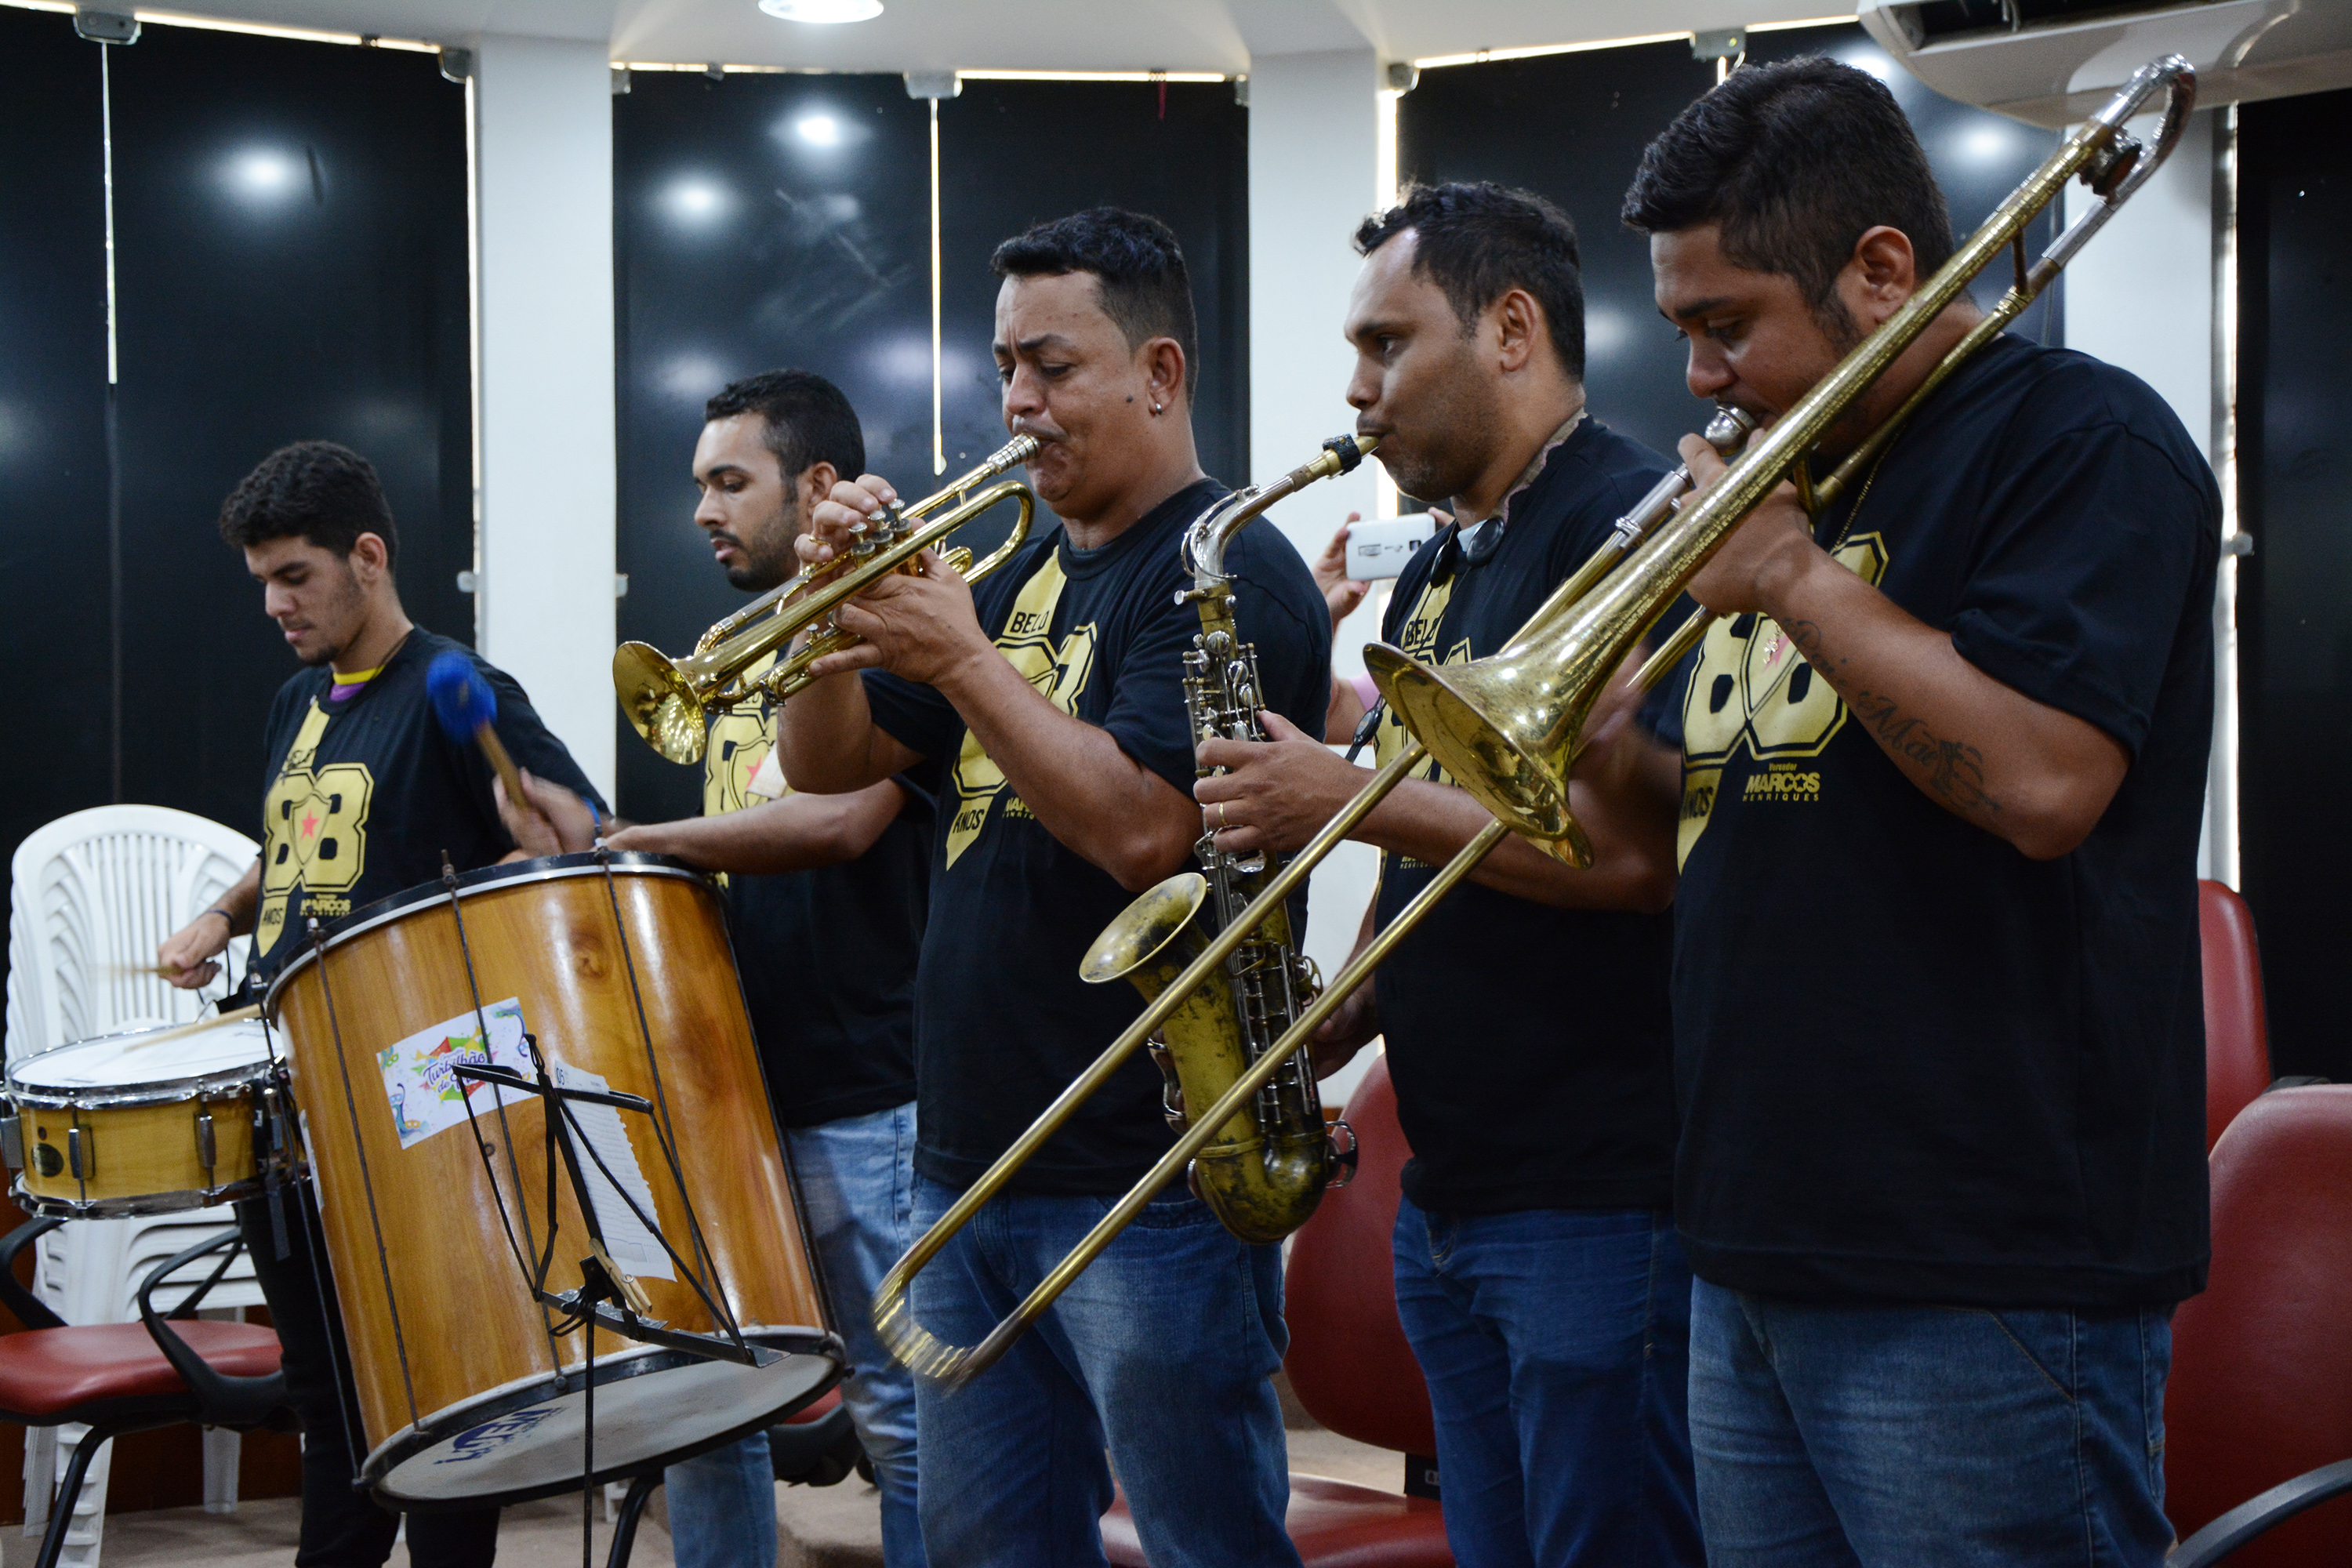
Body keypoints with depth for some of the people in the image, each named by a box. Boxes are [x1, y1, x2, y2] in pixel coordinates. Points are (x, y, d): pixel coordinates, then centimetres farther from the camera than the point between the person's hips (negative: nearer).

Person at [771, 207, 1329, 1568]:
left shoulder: (1228, 572, -10)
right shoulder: (1023, 572, 15)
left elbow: (1142, 829, -22)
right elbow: (828, 765, 14)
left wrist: (958, 659, -20)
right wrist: (841, 611, -4)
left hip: (1148, 1189, -8)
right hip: (969, 1162, 8)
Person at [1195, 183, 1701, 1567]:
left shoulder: (1628, 522, -12)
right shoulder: (1435, 571, 17)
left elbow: (1632, 851, -23)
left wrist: (1351, 800, -16)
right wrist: (1333, 1023, 6)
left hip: (1608, 1194, -9)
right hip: (1451, 1187, 9)